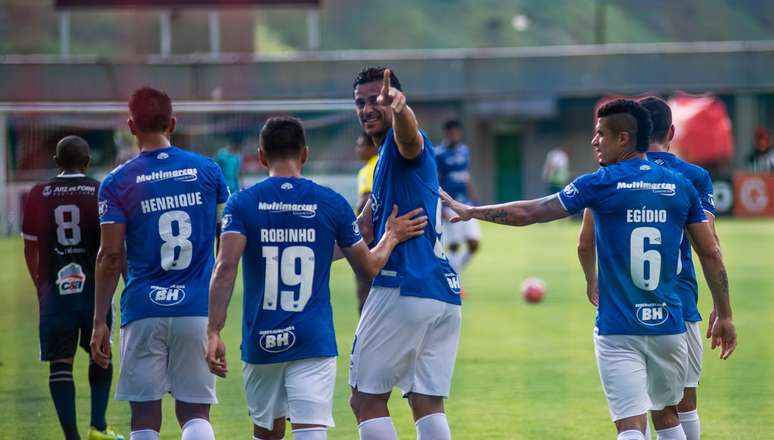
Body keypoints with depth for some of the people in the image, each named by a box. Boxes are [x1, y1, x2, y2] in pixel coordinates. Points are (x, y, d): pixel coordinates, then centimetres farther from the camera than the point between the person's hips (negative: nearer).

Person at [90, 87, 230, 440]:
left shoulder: (117, 183, -2)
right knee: (194, 412, 6)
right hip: (197, 310, 2)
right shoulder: (207, 171, 5)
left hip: (144, 309, -1)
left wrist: (100, 322, 0)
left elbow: (110, 257, -5)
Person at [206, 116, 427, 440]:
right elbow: (368, 267, 11)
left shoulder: (242, 204, 0)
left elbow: (225, 269, -13)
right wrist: (392, 237, 29)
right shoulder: (332, 204, 2)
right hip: (313, 341, -1)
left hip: (261, 342, 1)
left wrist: (214, 331, -14)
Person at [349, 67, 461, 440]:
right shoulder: (386, 160, 24)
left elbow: (408, 133, -33)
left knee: (366, 401, -1)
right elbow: (362, 235, 33)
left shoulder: (401, 146, -5)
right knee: (427, 405, 7)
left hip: (403, 290, -9)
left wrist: (398, 108, -54)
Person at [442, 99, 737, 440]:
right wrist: (724, 316, 14)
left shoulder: (600, 184, -5)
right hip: (668, 325, 4)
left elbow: (527, 213, 0)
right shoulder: (681, 187, 4)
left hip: (618, 330, -4)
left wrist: (470, 212, 12)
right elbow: (711, 254, 5)